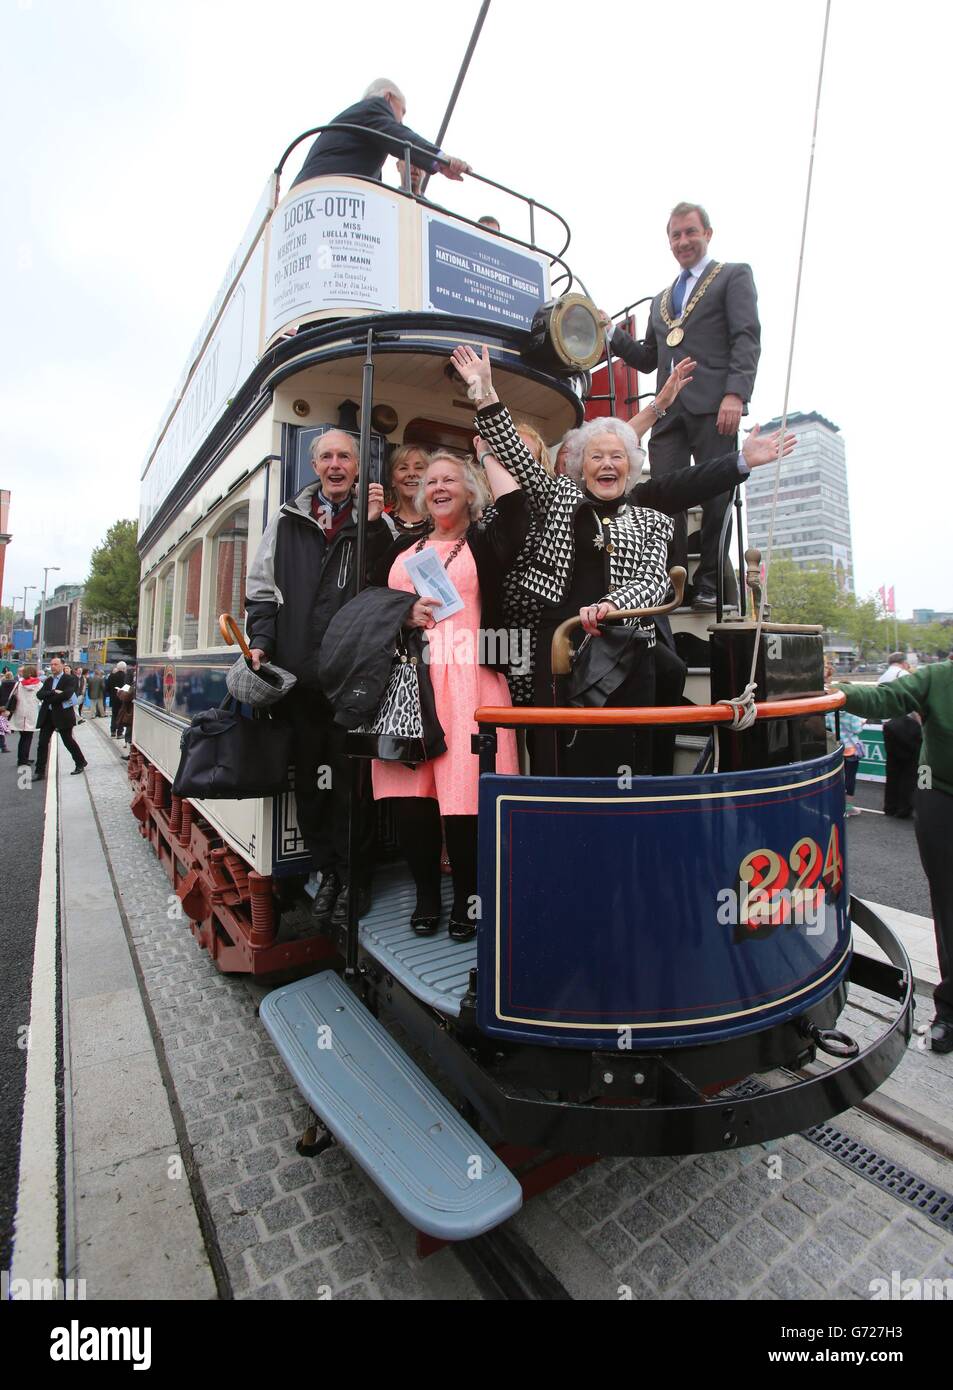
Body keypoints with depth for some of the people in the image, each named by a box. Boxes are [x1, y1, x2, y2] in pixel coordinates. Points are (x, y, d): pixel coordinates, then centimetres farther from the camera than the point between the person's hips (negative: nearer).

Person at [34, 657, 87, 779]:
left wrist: (48, 698, -11)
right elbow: (39, 694, 1)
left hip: (63, 715, -6)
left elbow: (67, 694, -21)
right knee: (42, 743, 3)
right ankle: (40, 771, 8)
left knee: (68, 741, 3)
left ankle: (80, 764, 22)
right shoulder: (48, 680, 14)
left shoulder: (70, 679, -5)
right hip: (47, 715, 6)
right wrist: (54, 692, -17)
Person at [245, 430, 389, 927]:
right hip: (298, 670, 3)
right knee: (308, 775, 8)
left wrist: (373, 526, -12)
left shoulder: (375, 520, 9)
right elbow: (262, 586, 16)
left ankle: (354, 877, 15)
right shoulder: (287, 520, 17)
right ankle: (328, 871, 23)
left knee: (350, 775, 1)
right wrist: (260, 641, 3)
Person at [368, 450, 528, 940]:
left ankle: (466, 898, 13)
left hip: (467, 680, -3)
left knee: (464, 790, -6)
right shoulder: (403, 547, 22)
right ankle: (426, 894, 17)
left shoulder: (484, 543, 11)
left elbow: (515, 508, -5)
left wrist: (488, 455, 11)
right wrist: (401, 611, -2)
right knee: (411, 791, 0)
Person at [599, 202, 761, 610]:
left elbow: (747, 338, 0)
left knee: (716, 497, -8)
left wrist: (736, 393, -16)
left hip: (713, 407, -4)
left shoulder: (734, 276, 14)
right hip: (670, 410, 5)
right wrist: (611, 333, 15)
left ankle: (709, 585, -3)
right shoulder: (661, 300, 31)